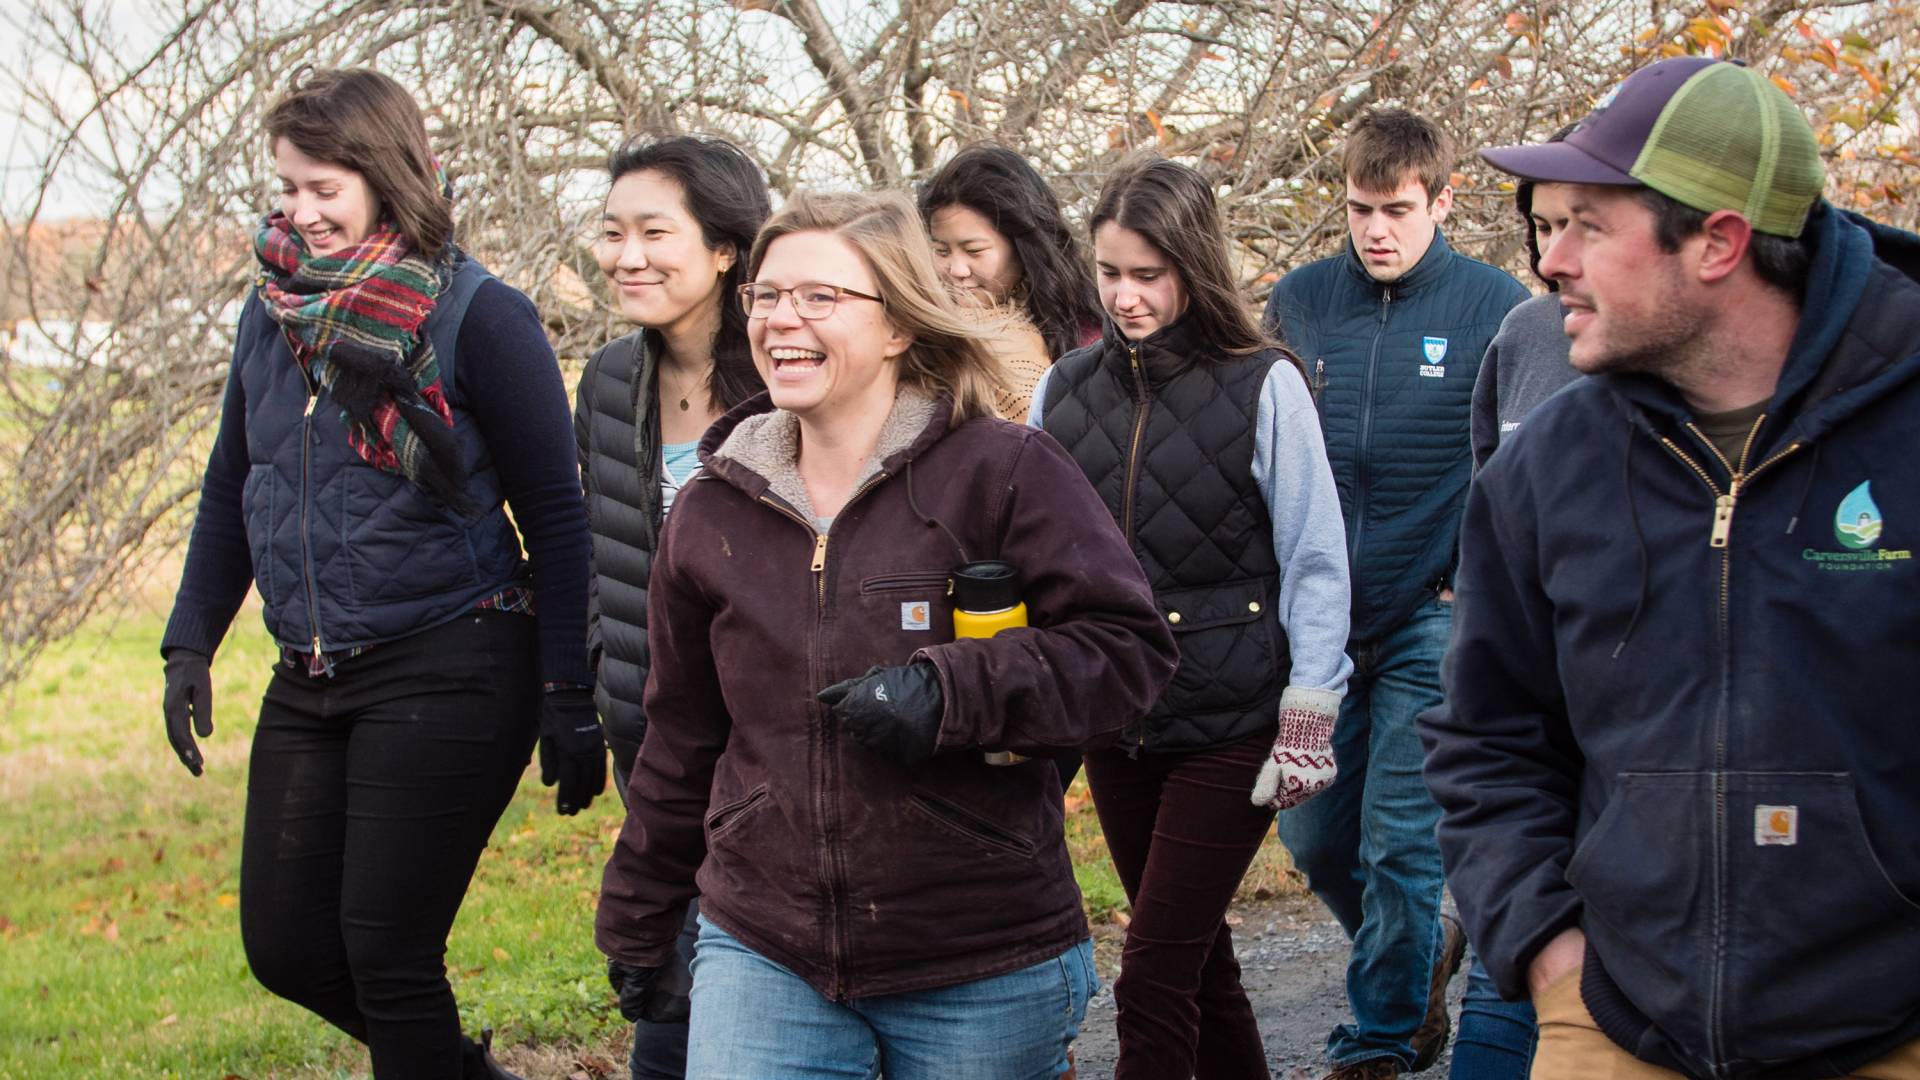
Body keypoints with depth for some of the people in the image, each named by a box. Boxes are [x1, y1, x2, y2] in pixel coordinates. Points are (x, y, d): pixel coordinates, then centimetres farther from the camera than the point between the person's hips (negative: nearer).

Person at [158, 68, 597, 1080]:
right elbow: (230, 490, 19)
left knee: (386, 949, -5)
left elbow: (554, 515, -8)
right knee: (284, 946, 9)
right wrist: (190, 644, 12)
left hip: (444, 673, -7)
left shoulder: (477, 316, -10)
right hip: (310, 682, 7)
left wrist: (569, 700, -11)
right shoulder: (273, 307, 8)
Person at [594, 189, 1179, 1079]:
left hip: (984, 974, -3)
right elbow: (682, 739, 17)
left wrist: (948, 689, -23)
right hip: (763, 959, 3)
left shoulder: (1003, 471, -7)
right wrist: (638, 924, 21)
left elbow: (1127, 650, -10)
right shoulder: (712, 511, 8)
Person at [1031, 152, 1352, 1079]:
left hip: (1232, 725, -5)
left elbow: (1315, 563, -4)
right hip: (1115, 726, 5)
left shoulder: (1264, 386, -6)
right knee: (1197, 962, 15)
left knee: (1154, 978, -9)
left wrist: (1307, 719, -8)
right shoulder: (1063, 391, 5)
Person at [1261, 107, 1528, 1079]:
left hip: (1432, 624, -4)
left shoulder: (1494, 307, -4)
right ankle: (1427, 951, 36)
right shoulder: (1298, 302, 4)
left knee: (1399, 843, -2)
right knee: (1312, 836, 10)